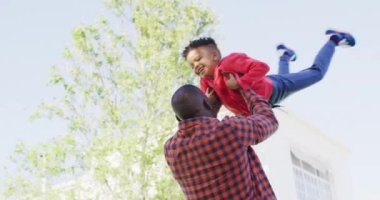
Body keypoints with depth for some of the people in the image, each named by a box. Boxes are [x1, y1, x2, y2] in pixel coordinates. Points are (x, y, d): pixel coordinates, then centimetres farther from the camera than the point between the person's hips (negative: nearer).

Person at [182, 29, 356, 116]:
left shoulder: (229, 62, -39)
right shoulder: (206, 83, -17)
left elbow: (262, 67, -44)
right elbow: (213, 110, -6)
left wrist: (239, 83, -48)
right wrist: (209, 103, -27)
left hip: (273, 88, -7)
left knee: (316, 72, 11)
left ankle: (333, 39, 35)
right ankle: (285, 56, 68)